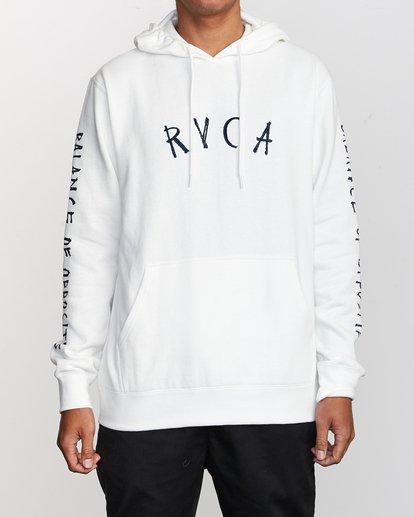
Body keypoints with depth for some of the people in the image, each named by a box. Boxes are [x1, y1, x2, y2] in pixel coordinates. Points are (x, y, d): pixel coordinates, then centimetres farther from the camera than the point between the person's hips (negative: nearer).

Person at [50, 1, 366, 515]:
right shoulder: (117, 84, 5)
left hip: (275, 395, 1)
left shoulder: (305, 77, 6)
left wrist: (339, 379, 2)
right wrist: (75, 386, 2)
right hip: (146, 393, 0)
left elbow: (333, 239, 6)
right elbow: (89, 244, 5)